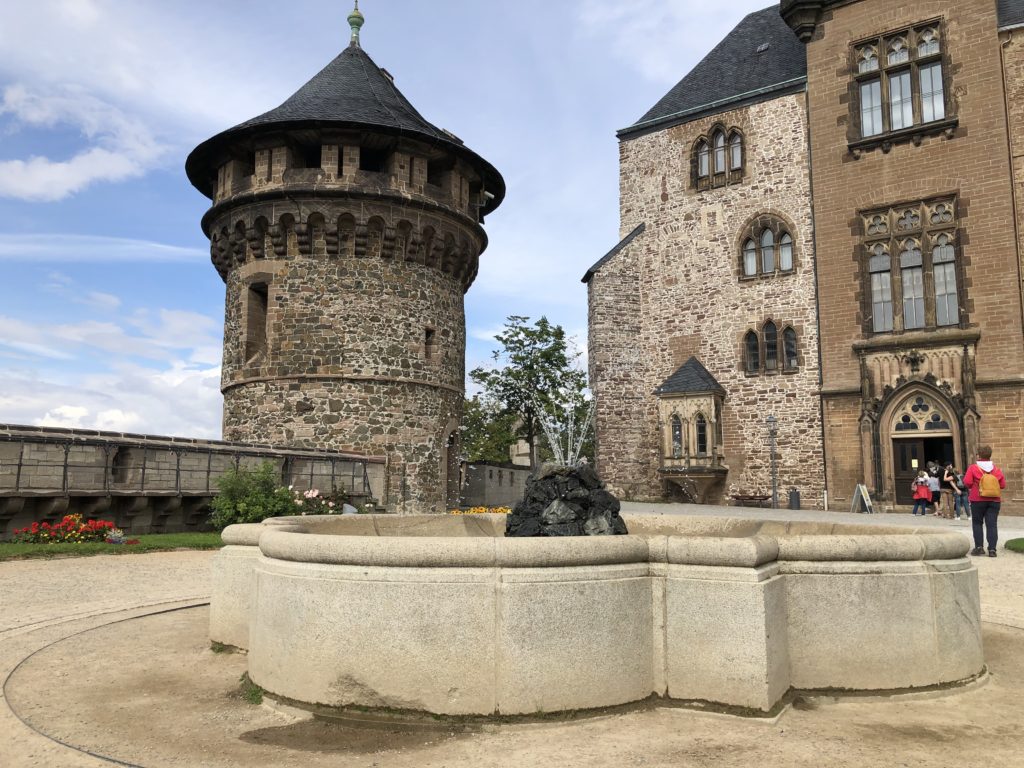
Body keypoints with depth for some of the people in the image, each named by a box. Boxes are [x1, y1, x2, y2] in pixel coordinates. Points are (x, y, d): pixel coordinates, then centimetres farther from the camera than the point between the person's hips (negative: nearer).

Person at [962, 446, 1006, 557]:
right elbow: (1003, 484, 2)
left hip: (978, 500, -2)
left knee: (977, 523, 11)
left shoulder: (973, 468, -7)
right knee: (992, 525, 3)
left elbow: (967, 482, -15)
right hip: (994, 500, 2)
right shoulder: (996, 469, 3)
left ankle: (979, 547, 4)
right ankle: (992, 549, -3)